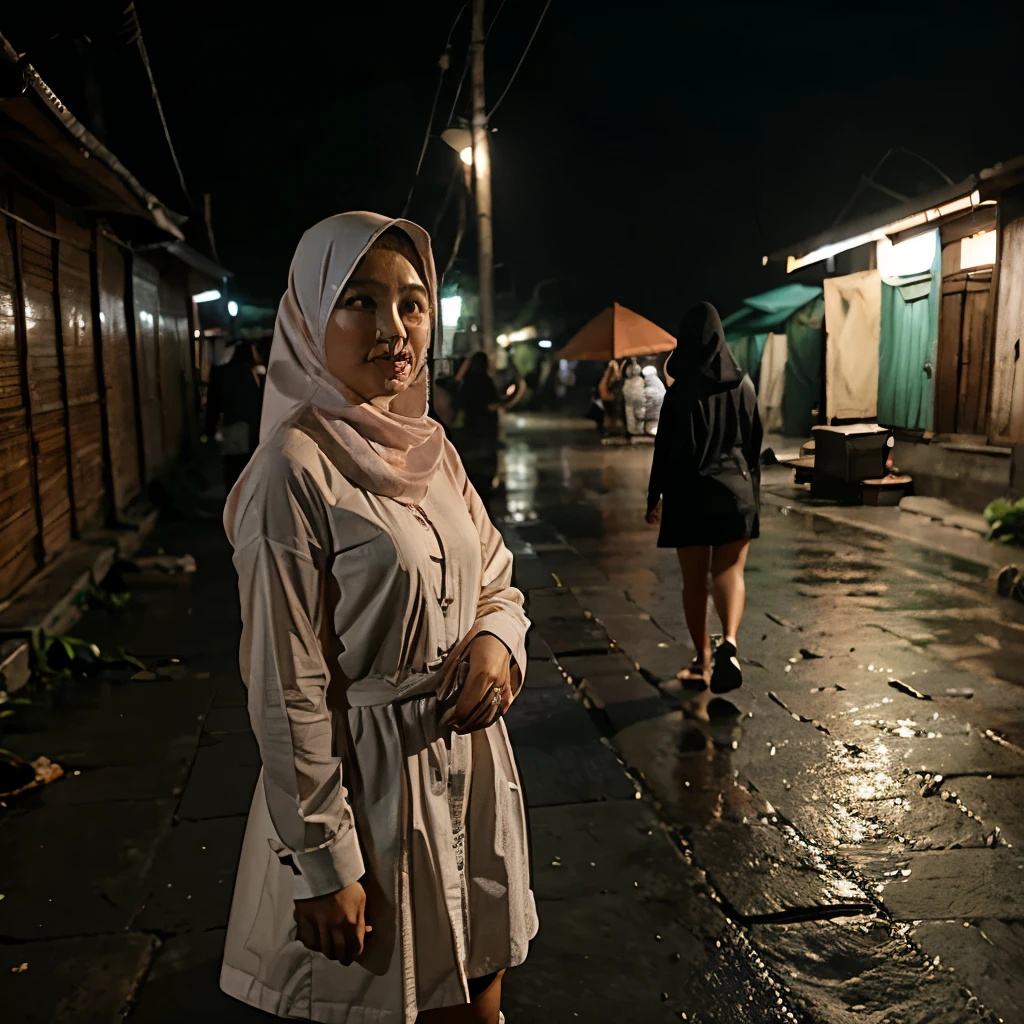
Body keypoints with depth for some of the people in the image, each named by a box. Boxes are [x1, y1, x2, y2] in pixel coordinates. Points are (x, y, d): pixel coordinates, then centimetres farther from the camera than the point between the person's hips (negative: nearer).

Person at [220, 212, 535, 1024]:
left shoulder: (432, 449, 3)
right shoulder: (297, 470, -18)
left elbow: (498, 582, 13)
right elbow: (288, 692, -17)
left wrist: (497, 640, -9)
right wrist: (323, 863, -14)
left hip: (468, 759, 7)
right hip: (373, 781, -6)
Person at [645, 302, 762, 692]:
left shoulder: (682, 390, -12)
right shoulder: (742, 383, 0)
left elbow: (668, 448, -10)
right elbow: (755, 441, 8)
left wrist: (655, 496, 1)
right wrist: (753, 491, 19)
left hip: (691, 493, -2)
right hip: (736, 489, 3)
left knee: (694, 581, 9)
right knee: (729, 572, 7)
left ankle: (703, 659, 18)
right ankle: (728, 643, -17)